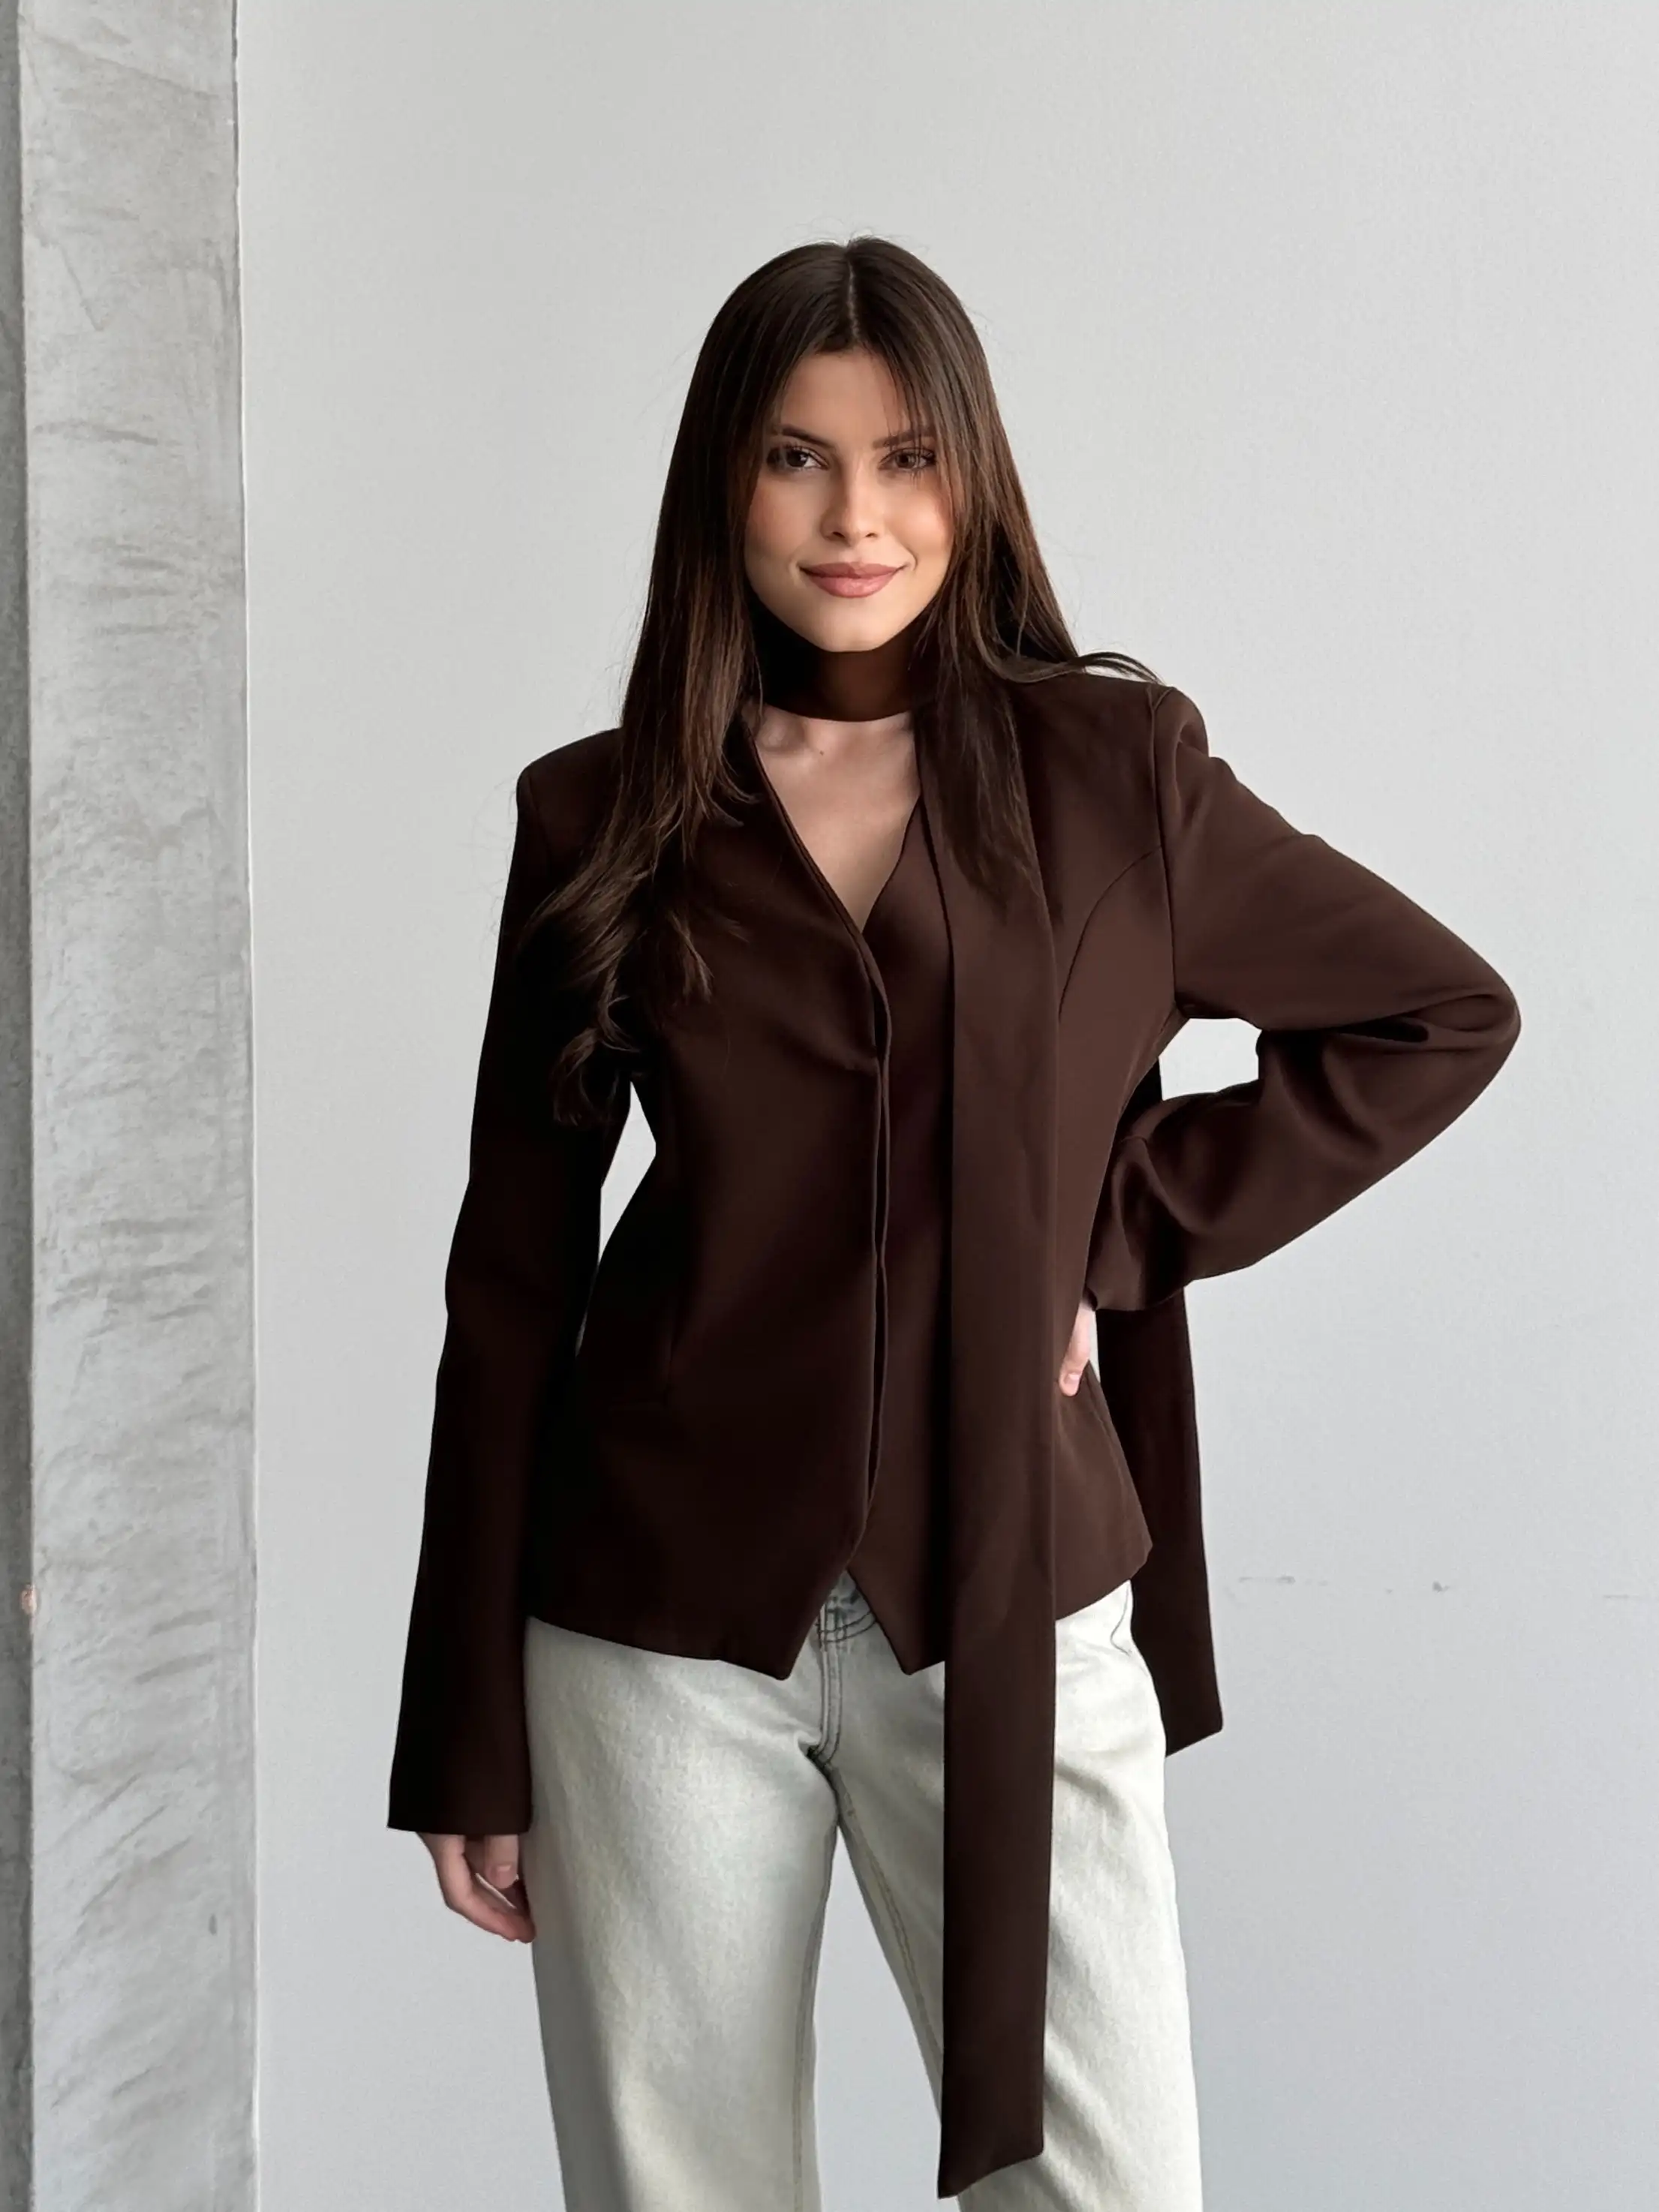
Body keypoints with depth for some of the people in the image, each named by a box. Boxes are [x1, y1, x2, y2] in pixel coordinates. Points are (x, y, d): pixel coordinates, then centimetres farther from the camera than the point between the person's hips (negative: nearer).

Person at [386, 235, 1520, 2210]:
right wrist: (470, 1742, 3)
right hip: (665, 1622, 1)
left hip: (1009, 1606, 0)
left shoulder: (1112, 771, 1)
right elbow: (513, 1271, 3)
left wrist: (1128, 1232, -2)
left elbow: (1440, 1016, 10)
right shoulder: (600, 819, 2)